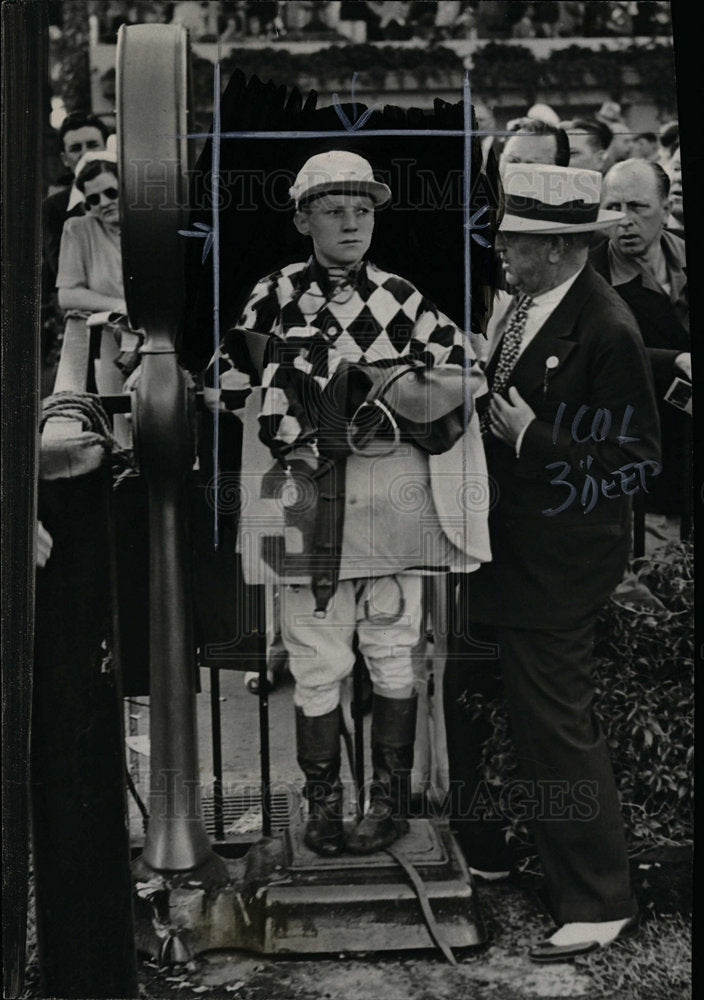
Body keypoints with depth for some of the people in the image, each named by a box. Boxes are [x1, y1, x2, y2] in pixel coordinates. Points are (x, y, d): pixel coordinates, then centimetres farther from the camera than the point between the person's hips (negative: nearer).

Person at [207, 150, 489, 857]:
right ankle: (322, 801, 17)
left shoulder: (398, 297, 6)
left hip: (392, 490, 1)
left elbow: (467, 373, 8)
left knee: (392, 649, 7)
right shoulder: (276, 295, 4)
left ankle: (390, 799, 20)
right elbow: (220, 384, 3)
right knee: (316, 655, 3)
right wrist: (291, 433, -10)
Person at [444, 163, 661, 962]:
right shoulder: (515, 308, 8)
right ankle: (477, 851, 40)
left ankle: (599, 903, 19)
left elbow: (635, 463, -18)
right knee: (450, 694, 18)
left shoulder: (607, 332, -18)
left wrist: (531, 440, -24)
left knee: (555, 727, 0)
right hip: (496, 544, 9)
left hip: (555, 561, -9)